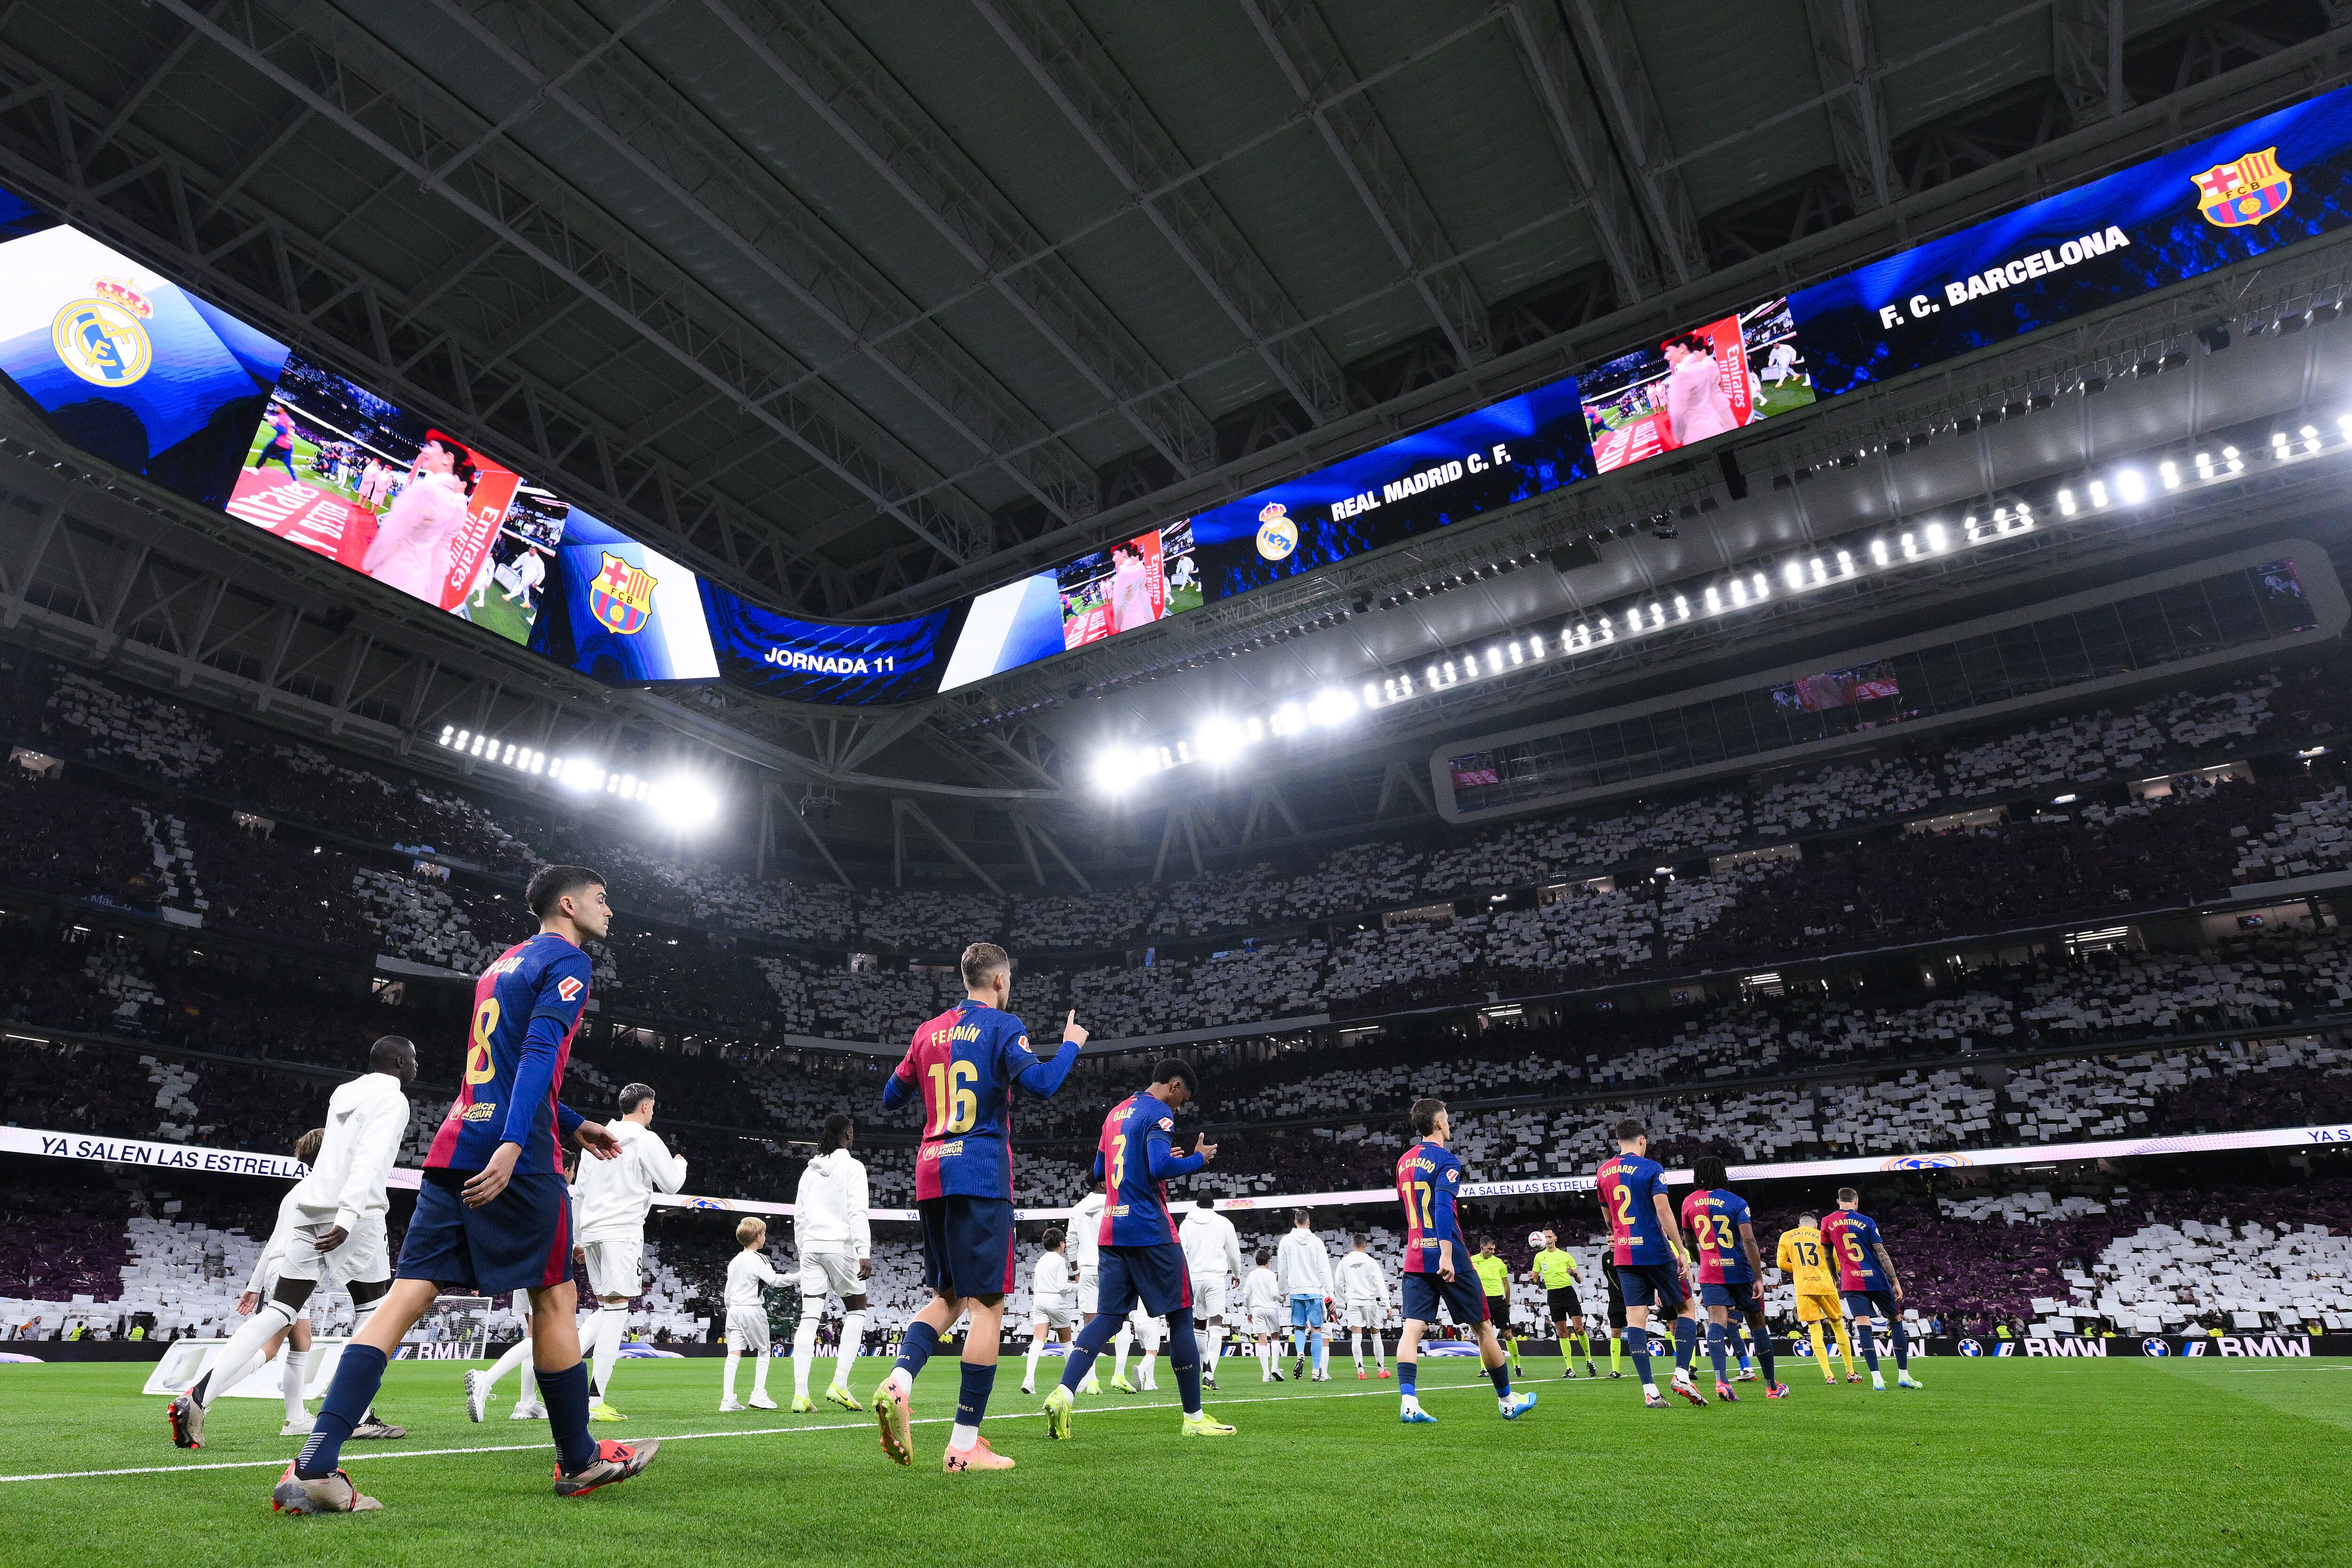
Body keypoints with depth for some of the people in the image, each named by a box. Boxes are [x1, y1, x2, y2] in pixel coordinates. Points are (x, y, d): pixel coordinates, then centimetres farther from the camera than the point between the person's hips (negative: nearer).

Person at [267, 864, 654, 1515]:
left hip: (453, 1151, 8)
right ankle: (579, 1461, 15)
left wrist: (574, 1125, 35)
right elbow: (539, 1052, -19)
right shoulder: (567, 961, -5)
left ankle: (313, 1467, -5)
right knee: (554, 1298, 3)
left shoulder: (503, 964, 24)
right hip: (514, 1160, -8)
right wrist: (513, 1145, -27)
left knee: (405, 1297, 4)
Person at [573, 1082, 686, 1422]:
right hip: (623, 1231, -8)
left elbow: (580, 1191, 19)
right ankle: (595, 1402, -10)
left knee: (606, 1308, 18)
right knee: (616, 1308, -7)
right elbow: (671, 1184, -2)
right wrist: (680, 1163, 20)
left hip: (592, 1231, 8)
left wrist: (577, 1239, 25)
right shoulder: (647, 1139, -5)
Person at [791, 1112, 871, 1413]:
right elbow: (857, 1211, -12)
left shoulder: (810, 1170, 15)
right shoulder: (852, 1166, -3)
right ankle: (839, 1384, -5)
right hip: (840, 1246, -5)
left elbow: (799, 1217, 15)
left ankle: (800, 1394, -5)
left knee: (809, 1318, 3)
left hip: (811, 1247, 5)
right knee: (856, 1311, 8)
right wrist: (864, 1253, -16)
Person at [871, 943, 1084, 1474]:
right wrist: (1071, 1045, -1)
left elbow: (891, 1098, 20)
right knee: (989, 1303, 0)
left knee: (948, 1297, 18)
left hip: (931, 1176, 7)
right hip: (982, 1177, -6)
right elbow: (1040, 1082, -18)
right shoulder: (1002, 1026, -5)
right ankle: (964, 1447, 1)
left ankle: (899, 1382, -6)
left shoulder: (929, 1032, 13)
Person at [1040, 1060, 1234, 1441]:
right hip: (1150, 1230, -7)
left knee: (1108, 1316, 9)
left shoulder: (1116, 1112, 16)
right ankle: (1194, 1418, 11)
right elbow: (1161, 1168, -23)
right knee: (1180, 1317, 4)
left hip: (1113, 1230, 7)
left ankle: (1063, 1393, -8)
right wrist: (1199, 1158, -6)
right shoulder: (1159, 1113, -9)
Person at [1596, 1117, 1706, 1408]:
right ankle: (1681, 1375, -2)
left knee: (1636, 1317, 2)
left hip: (1624, 1255, 4)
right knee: (1687, 1308, 11)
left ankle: (1649, 1391, -4)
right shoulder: (1651, 1168, -7)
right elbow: (1664, 1211, -15)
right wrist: (1681, 1252, -12)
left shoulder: (1602, 1172, 10)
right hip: (1656, 1252, -4)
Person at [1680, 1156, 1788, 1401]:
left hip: (1710, 1273, 1)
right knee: (1758, 1325, 14)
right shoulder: (1736, 1202, -4)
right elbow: (1749, 1241, -15)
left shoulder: (1689, 1202, 6)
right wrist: (1759, 1278, -13)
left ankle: (1721, 1380, -32)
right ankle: (1772, 1386, 26)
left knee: (1717, 1323, -11)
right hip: (1739, 1272, -1)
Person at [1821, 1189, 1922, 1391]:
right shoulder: (1867, 1222, -1)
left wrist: (1835, 1278, 28)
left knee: (1864, 1327, -5)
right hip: (1876, 1279, -1)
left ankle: (1877, 1378, -16)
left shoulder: (1827, 1223, 5)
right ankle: (1904, 1376, 16)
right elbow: (1881, 1254, -6)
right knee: (1896, 1322, 14)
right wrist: (1896, 1281, -2)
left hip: (1851, 1283, 1)